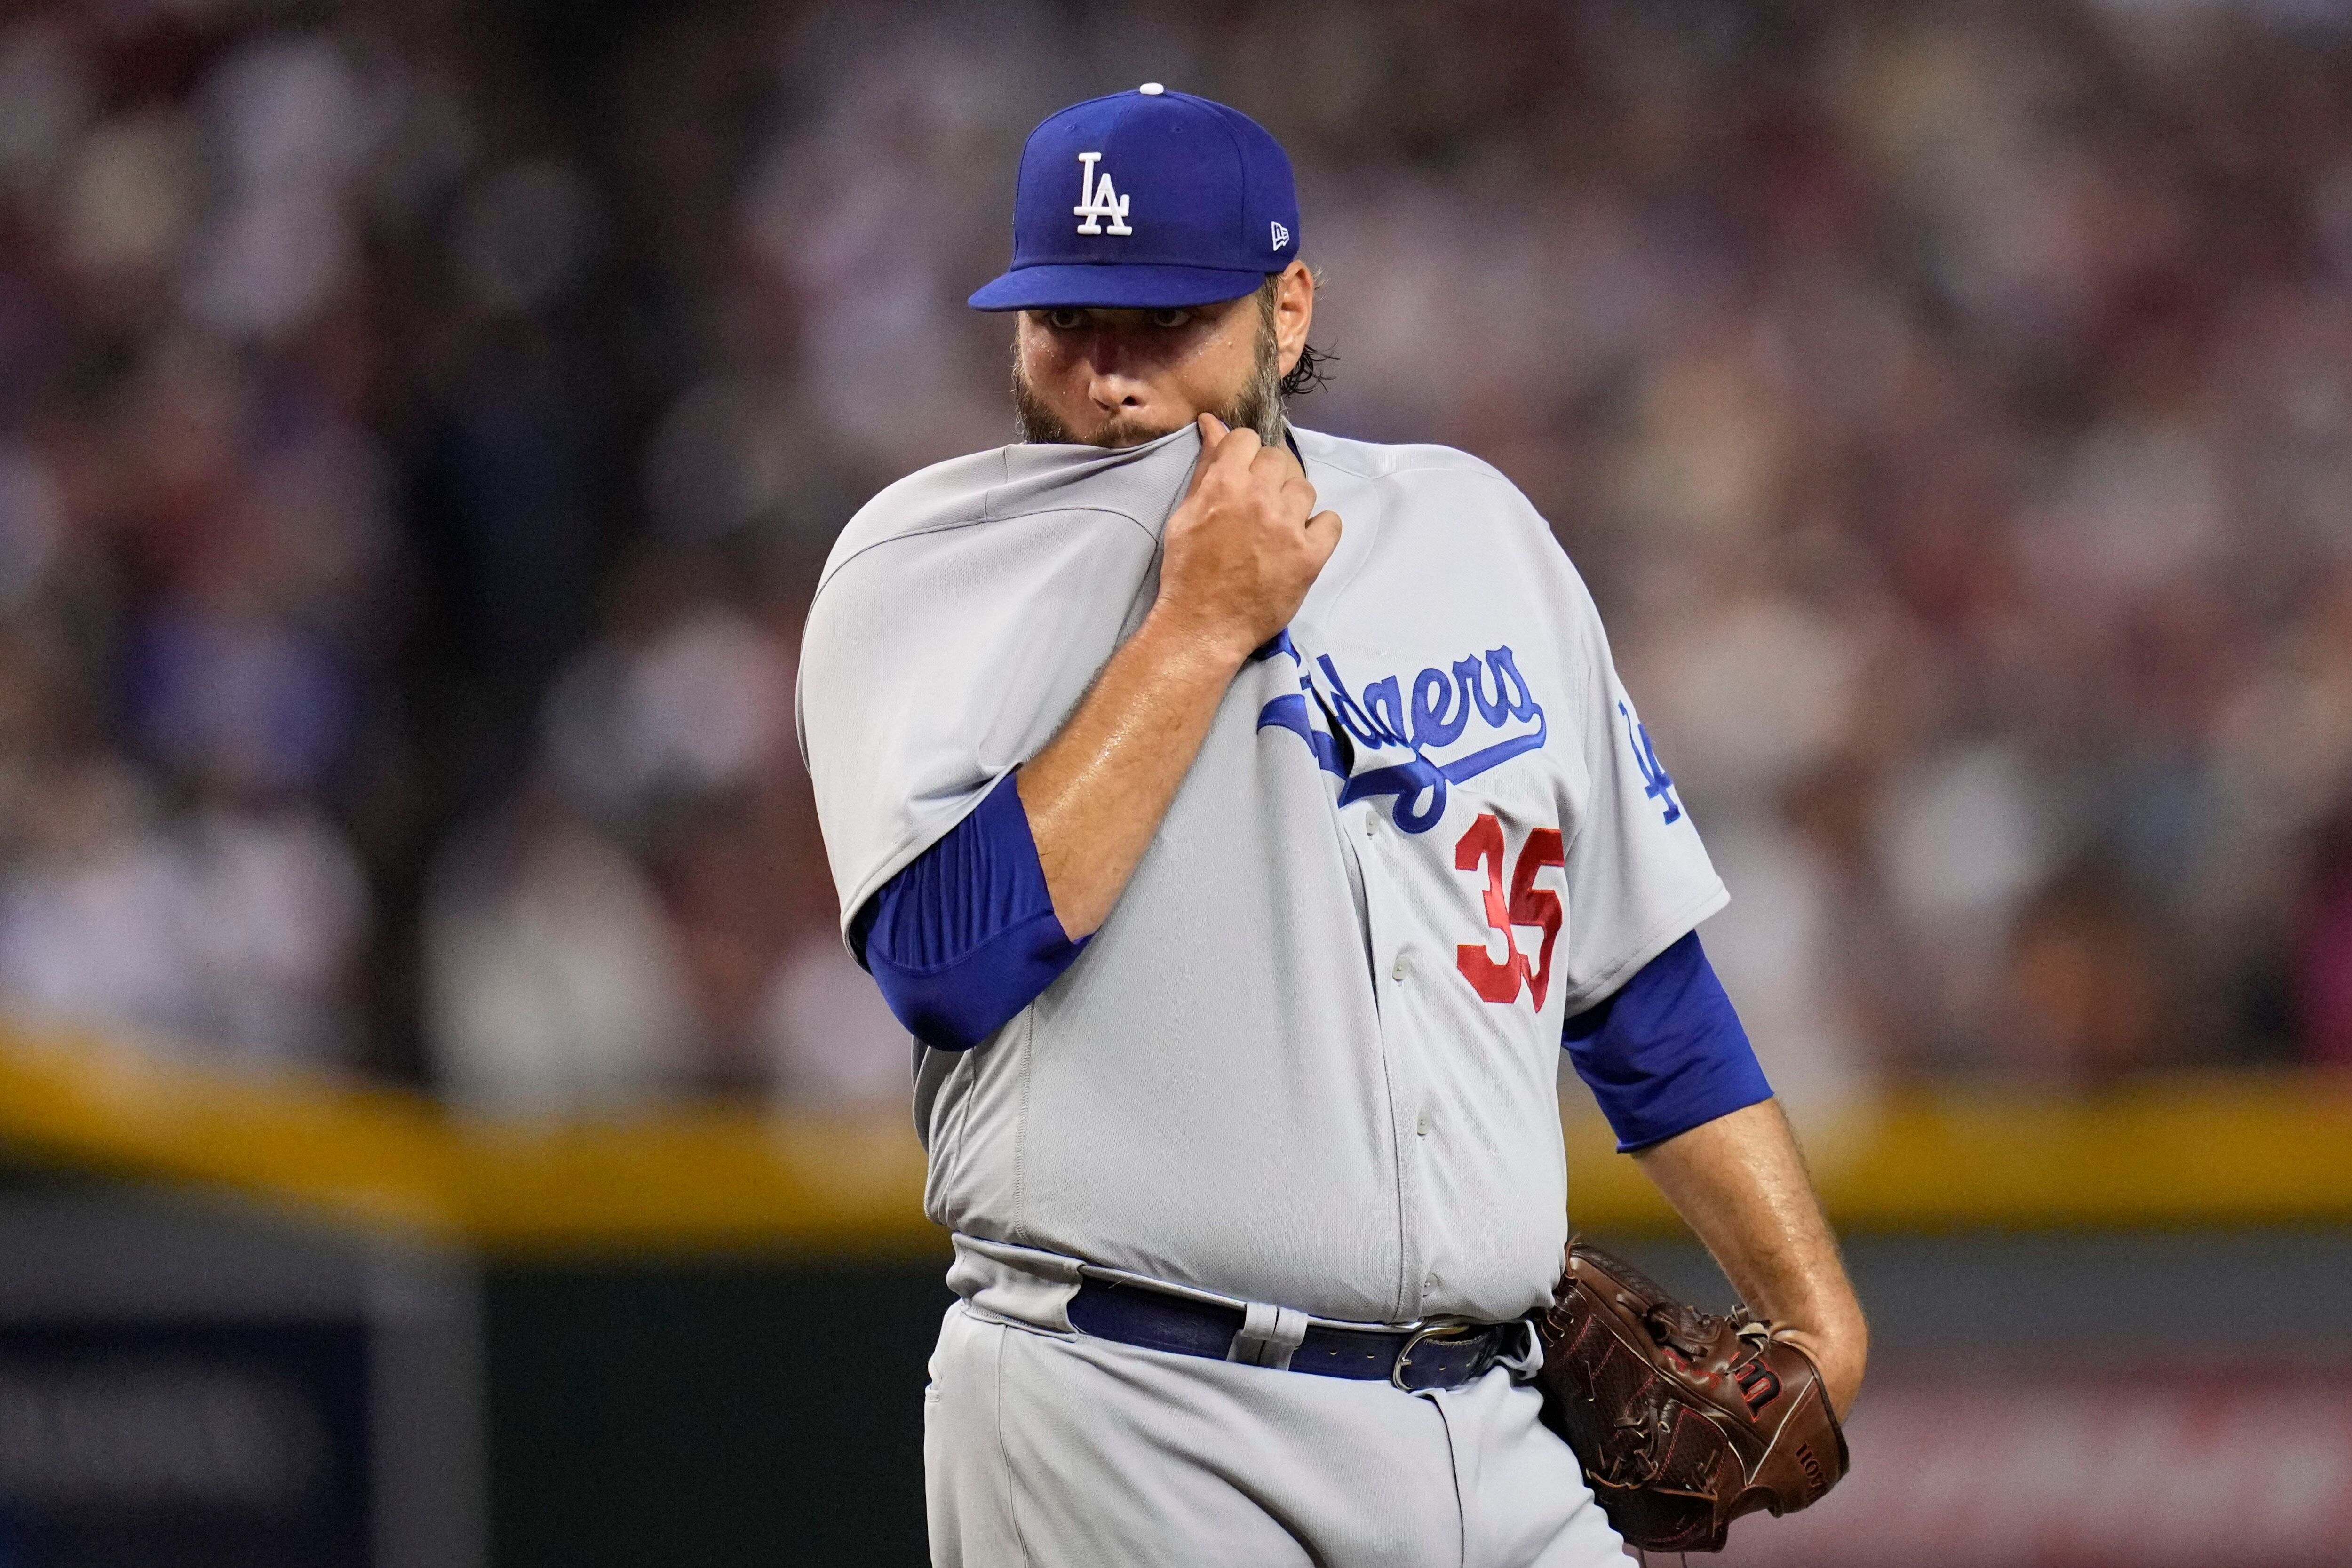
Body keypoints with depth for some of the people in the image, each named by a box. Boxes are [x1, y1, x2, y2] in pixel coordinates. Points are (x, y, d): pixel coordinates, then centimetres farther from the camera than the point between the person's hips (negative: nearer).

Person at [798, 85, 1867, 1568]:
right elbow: (950, 958, -17)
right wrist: (1205, 625, -13)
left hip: (1487, 1439, 5)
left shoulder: (1474, 529, 14)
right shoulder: (926, 568, 0)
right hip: (1123, 1441, -4)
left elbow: (1647, 986, 18)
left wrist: (1818, 1321, 9)